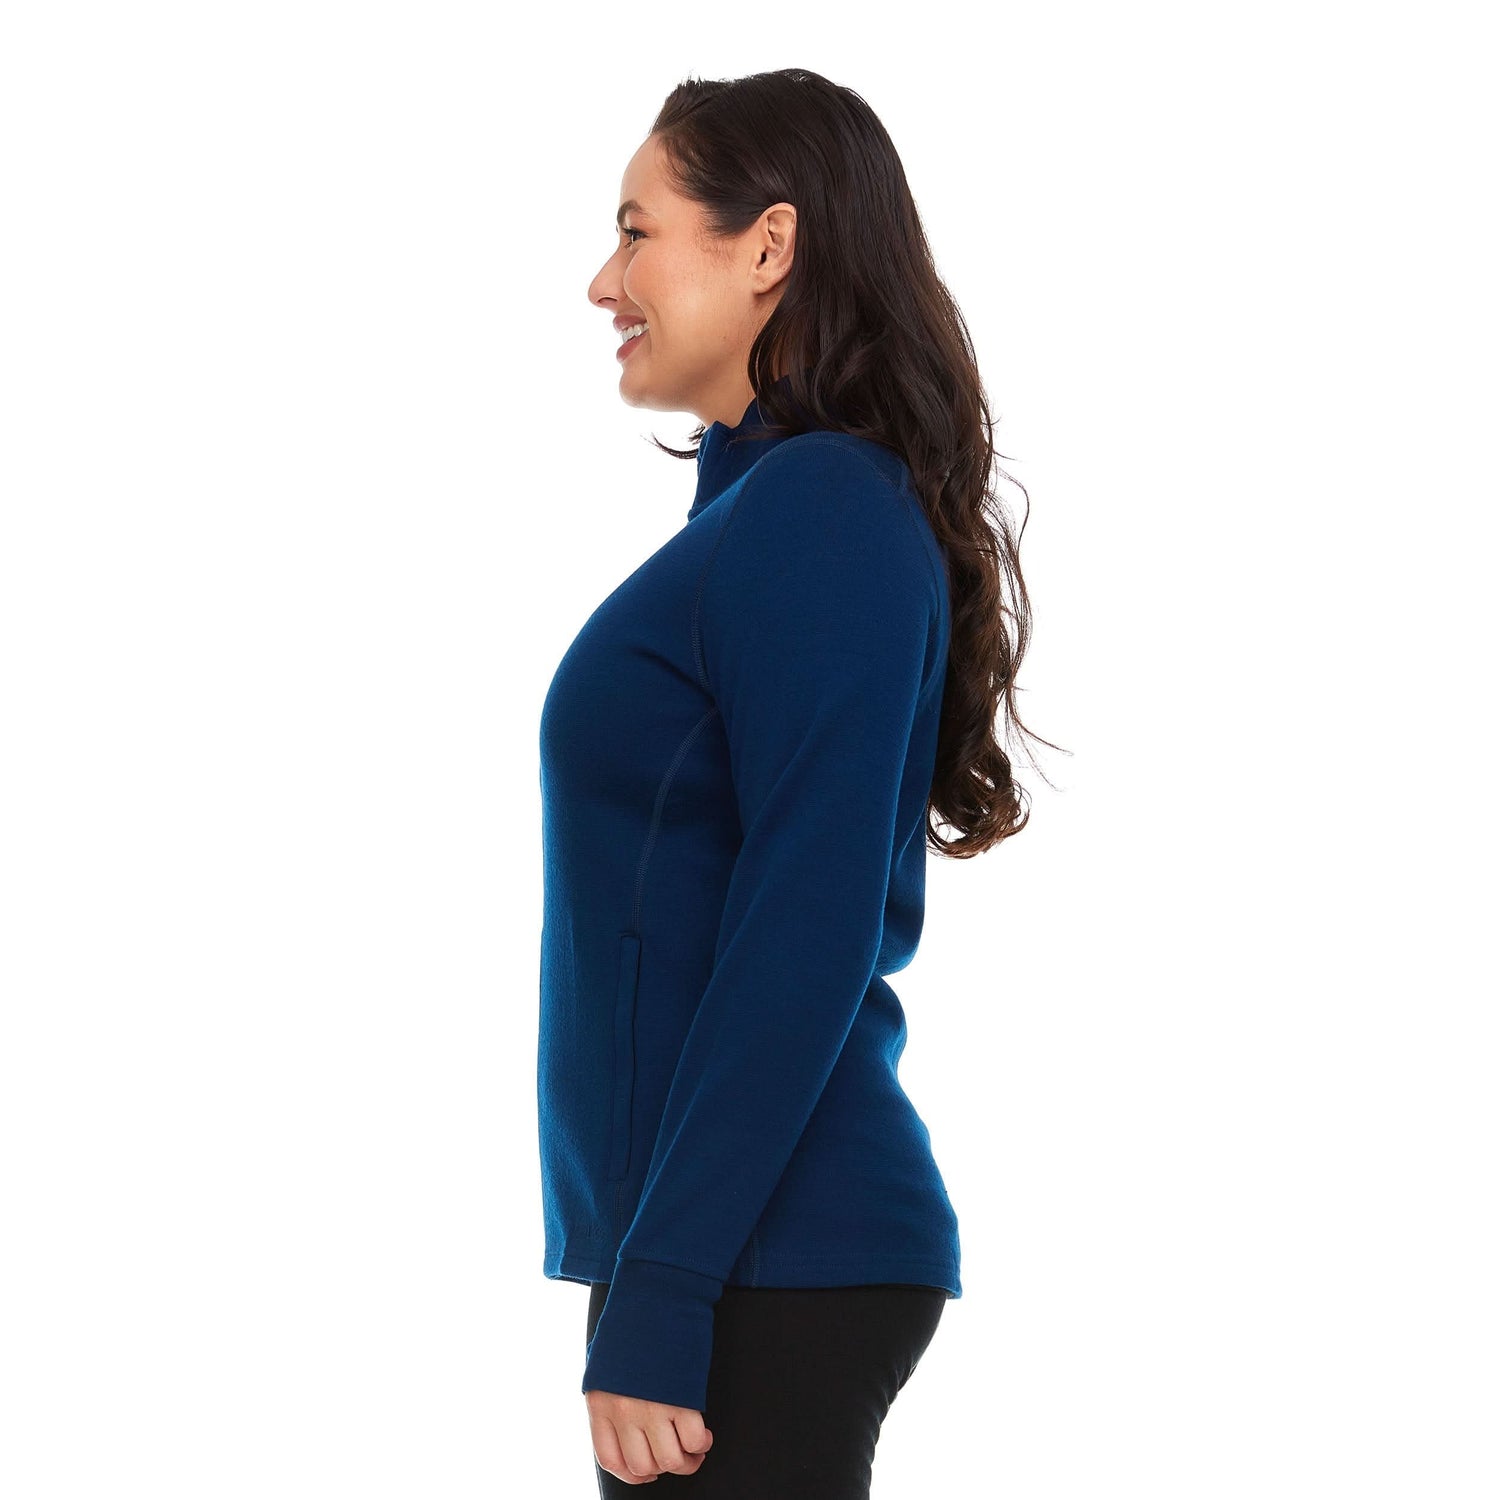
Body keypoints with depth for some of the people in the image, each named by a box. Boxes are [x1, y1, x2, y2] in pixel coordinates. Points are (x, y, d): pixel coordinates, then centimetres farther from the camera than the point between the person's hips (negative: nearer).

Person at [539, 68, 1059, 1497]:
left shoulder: (820, 511, -12)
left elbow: (808, 934, -19)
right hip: (742, 1253, 9)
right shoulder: (759, 506, 15)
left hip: (764, 1271, -9)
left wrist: (657, 1298, -19)